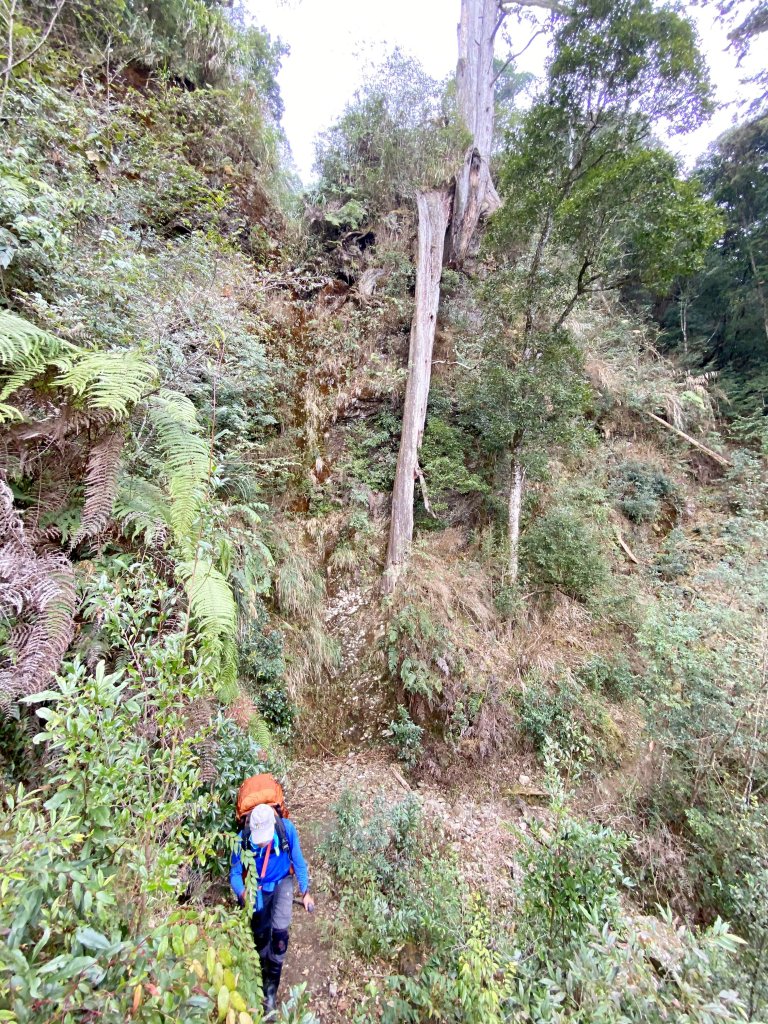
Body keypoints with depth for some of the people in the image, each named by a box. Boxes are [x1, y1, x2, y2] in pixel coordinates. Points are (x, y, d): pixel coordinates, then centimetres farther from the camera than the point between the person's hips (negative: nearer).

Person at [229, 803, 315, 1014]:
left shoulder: (287, 829, -34)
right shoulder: (243, 839, -33)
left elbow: (298, 861, -16)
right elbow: (235, 873, -17)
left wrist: (305, 892, -10)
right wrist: (242, 893, -37)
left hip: (282, 882, -1)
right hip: (258, 888, 1)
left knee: (280, 931, -14)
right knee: (261, 934, 16)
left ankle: (271, 988, 9)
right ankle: (264, 972, 48)